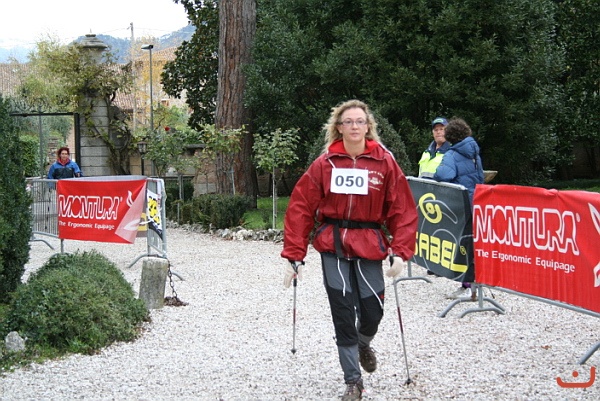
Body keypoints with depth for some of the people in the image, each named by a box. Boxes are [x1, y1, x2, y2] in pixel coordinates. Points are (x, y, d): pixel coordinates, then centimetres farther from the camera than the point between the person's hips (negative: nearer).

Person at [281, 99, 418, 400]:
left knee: (372, 310, 1)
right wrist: (294, 255, -6)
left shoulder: (385, 162, -2)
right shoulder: (325, 163, -2)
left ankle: (363, 345, 38)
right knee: (343, 314, 0)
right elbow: (300, 208, -2)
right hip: (333, 245, 0)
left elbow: (403, 210, -2)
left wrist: (400, 252, -11)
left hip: (369, 245, 0)